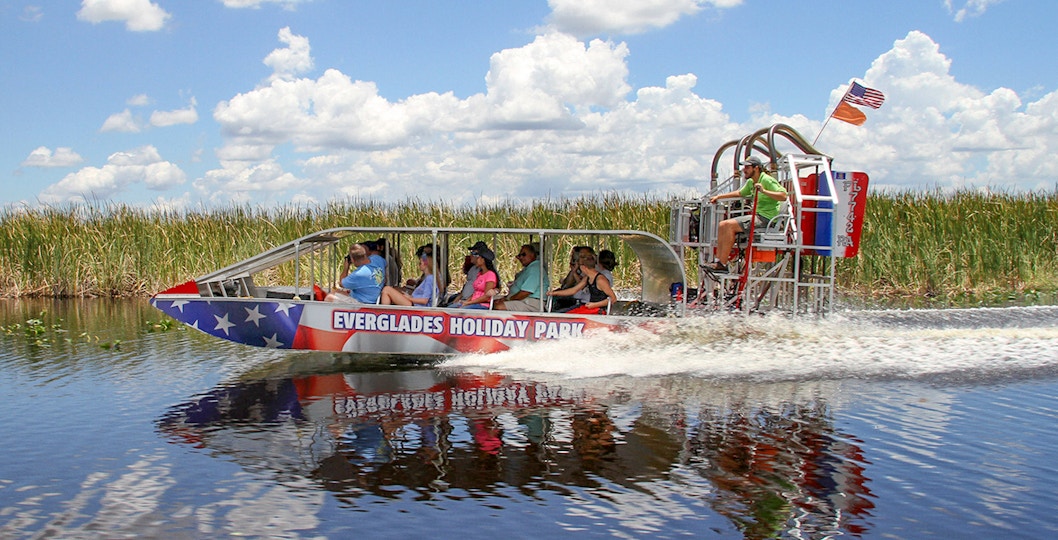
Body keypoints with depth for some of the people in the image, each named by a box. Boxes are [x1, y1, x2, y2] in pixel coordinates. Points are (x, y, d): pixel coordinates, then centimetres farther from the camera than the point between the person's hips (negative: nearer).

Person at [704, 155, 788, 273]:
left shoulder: (767, 180, -12)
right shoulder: (751, 182, 16)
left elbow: (783, 196, -22)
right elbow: (740, 193, 35)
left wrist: (764, 191, -31)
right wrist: (719, 196, 34)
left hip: (766, 218, -10)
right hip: (757, 216, 10)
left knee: (729, 225, -22)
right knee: (722, 225, 1)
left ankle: (722, 264, -20)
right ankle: (718, 260, -5)